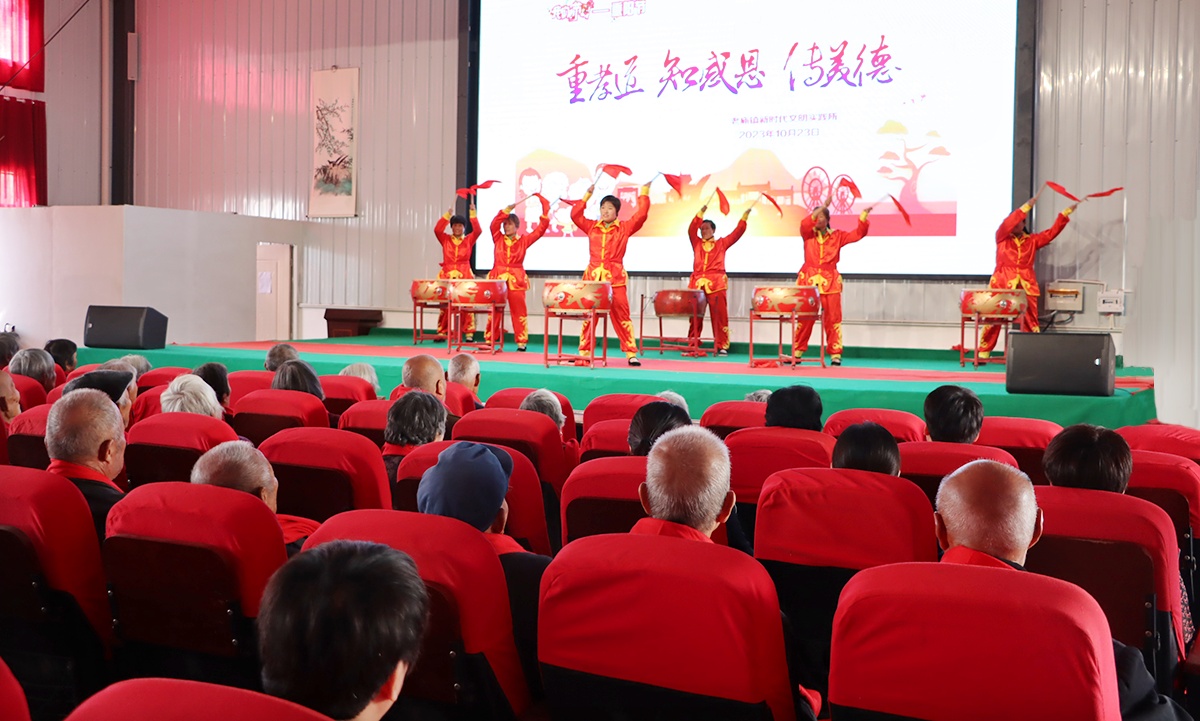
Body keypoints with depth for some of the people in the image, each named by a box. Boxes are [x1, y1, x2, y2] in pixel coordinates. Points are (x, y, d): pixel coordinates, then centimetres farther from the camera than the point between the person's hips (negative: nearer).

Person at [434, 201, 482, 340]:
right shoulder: (445, 239, 11)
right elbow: (437, 229, -5)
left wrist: (473, 213, -10)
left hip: (464, 276, -1)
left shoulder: (469, 240, 9)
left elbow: (477, 230, -6)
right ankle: (442, 332, 9)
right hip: (447, 275, 1)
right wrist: (448, 214, -9)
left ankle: (468, 333, -1)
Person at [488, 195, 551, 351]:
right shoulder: (498, 239, 9)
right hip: (498, 277, 1)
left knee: (518, 310, -1)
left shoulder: (524, 240, 7)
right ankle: (490, 339, 10)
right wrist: (506, 210, -12)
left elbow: (540, 230, 2)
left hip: (516, 279, -1)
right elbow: (494, 224, -7)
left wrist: (545, 214, -6)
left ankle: (521, 341, 6)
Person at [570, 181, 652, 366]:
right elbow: (575, 215, 9)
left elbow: (641, 215, -3)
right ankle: (584, 353, 9)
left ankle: (631, 354, 1)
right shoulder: (591, 227, 14)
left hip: (615, 278, -2)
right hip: (593, 277, 2)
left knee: (621, 316, -3)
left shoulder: (625, 228, 7)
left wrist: (644, 193, 0)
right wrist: (587, 196, 8)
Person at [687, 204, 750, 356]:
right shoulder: (697, 243, 21)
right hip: (697, 284, 2)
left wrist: (745, 217, 6)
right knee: (695, 316, 0)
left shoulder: (722, 243, 17)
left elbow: (737, 233, 12)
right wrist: (701, 213, 4)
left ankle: (722, 346, -3)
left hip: (716, 285, -2)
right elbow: (691, 230, 8)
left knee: (719, 316, -6)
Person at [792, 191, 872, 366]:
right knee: (805, 318, 2)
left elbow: (858, 234, 2)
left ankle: (835, 354, 4)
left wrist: (864, 217, -12)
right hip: (809, 280, 0)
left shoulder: (837, 236, 9)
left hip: (830, 281, 0)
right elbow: (805, 224, -15)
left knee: (832, 318, -1)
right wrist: (823, 206, -22)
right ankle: (797, 352, 10)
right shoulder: (808, 234, 6)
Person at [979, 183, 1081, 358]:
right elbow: (1007, 224, -8)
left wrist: (1066, 213, 8)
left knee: (1030, 321, -3)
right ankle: (983, 353, 0)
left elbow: (1052, 232, 14)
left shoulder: (1032, 240, 18)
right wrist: (1026, 207, -13)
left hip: (1026, 286, 3)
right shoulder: (1002, 238, 9)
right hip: (1002, 284, -3)